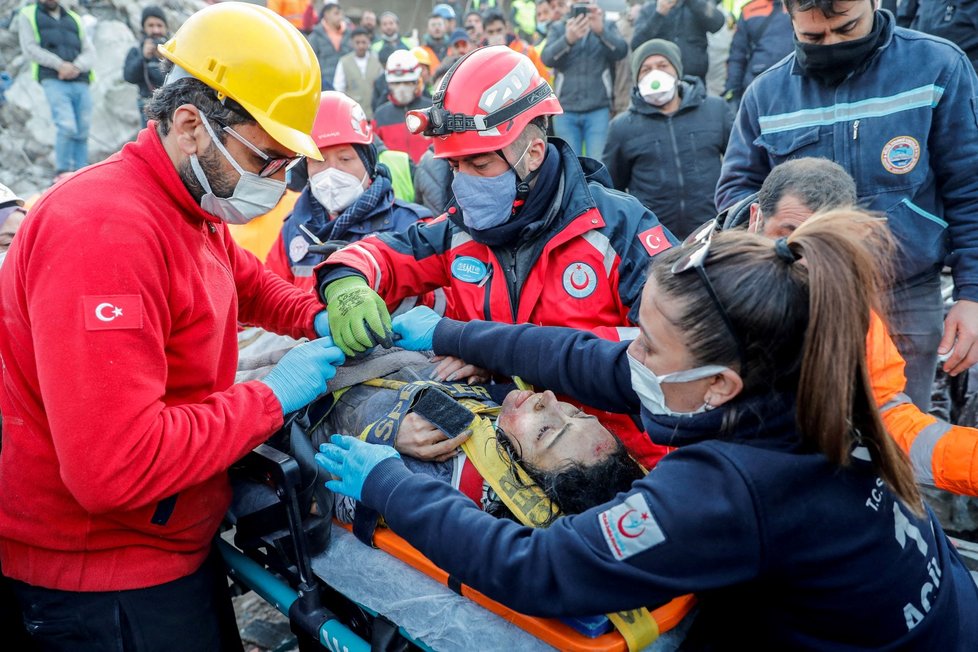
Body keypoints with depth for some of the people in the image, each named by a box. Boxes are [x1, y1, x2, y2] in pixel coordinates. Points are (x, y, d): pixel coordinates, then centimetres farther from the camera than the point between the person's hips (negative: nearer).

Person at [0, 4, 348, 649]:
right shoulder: (105, 231, -29)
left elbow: (247, 282, 22)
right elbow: (112, 467, -35)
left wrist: (318, 317, 1)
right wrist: (272, 397, -25)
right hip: (100, 578, -9)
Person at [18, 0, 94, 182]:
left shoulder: (75, 18, 25)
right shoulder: (28, 15, 17)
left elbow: (89, 52, 14)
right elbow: (29, 49, 4)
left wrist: (76, 67, -7)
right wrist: (60, 64, -10)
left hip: (81, 82, 3)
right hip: (53, 81, -3)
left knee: (82, 132, -3)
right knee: (67, 127, -19)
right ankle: (62, 172, -8)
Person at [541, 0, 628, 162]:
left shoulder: (607, 26, 10)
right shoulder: (557, 29, 10)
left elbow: (621, 50, -11)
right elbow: (547, 58, -9)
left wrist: (601, 31, -30)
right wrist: (568, 39, -30)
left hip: (599, 110, -1)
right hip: (566, 111, 1)